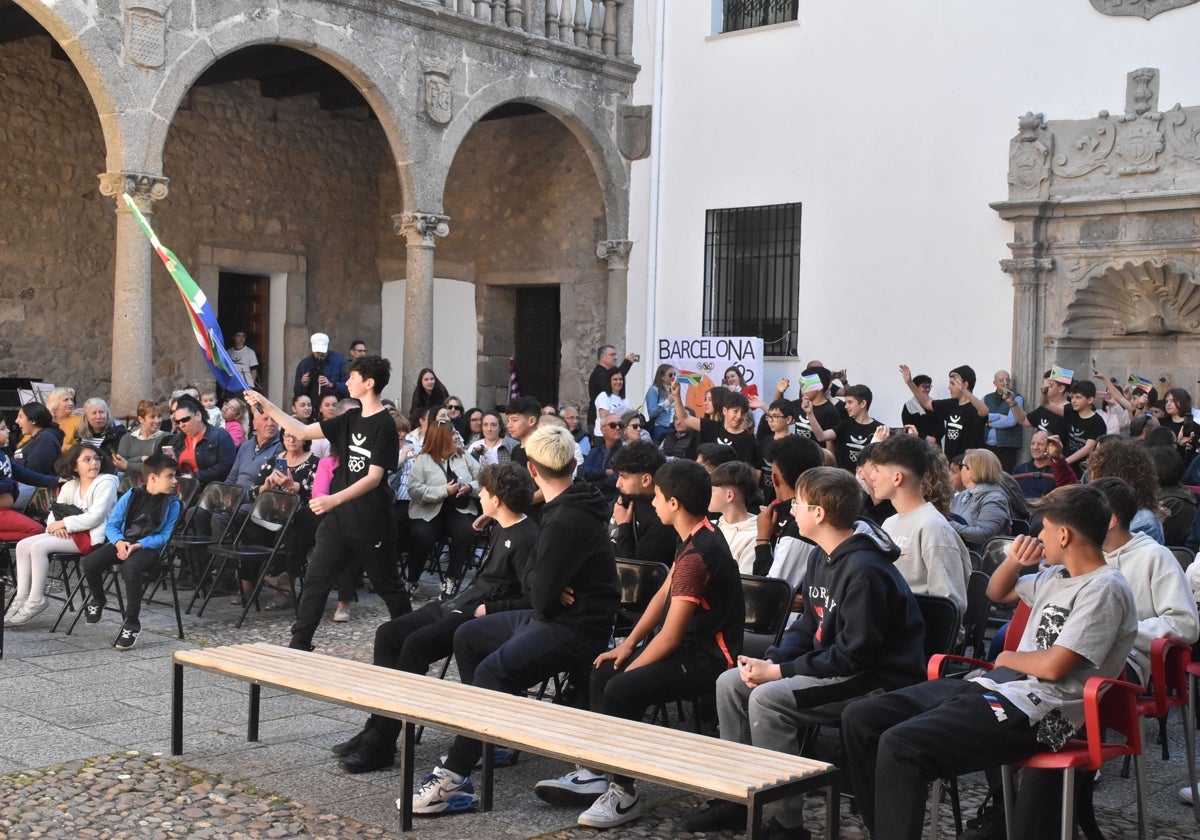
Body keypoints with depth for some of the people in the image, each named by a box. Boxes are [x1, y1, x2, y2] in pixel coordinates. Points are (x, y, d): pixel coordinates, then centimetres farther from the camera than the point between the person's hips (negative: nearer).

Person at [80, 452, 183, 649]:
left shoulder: (172, 504, -3)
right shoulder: (131, 496, 4)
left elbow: (164, 536, -6)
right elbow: (111, 525, 6)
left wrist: (139, 545, -20)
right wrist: (119, 542, -15)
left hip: (150, 547, -3)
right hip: (122, 543, 4)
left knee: (131, 567, -37)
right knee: (90, 563, -21)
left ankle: (132, 623, -22)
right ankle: (97, 600, 16)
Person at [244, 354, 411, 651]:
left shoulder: (384, 426, -14)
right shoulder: (351, 419, 8)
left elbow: (374, 478, -21)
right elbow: (303, 432, 10)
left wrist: (333, 499, -32)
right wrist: (266, 406, 4)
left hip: (371, 523, -7)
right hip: (339, 518, 7)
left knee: (388, 586, 8)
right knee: (315, 580, 2)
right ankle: (299, 644, 6)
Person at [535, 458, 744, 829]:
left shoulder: (697, 555, -26)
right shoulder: (694, 537, 6)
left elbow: (670, 636, -24)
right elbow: (664, 593, 14)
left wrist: (628, 670, -12)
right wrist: (629, 643, 8)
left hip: (708, 658, -11)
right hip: (690, 643, 11)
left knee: (620, 690, -25)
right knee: (602, 672, 11)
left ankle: (624, 794, -10)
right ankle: (593, 774, 12)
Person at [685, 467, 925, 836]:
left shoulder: (865, 570, -24)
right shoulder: (822, 556, 7)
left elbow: (853, 654, -26)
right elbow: (809, 624, 13)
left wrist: (780, 672, -22)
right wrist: (772, 660, -5)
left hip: (876, 677, -10)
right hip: (831, 663, 10)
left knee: (769, 698, -27)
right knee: (730, 683, 1)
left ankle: (783, 819, -16)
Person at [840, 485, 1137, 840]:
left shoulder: (1106, 590, -11)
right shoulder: (1058, 576, 18)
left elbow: (1054, 665, -19)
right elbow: (996, 593, 33)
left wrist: (1008, 658, 1)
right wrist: (1014, 561, 12)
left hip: (1031, 712, -10)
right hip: (991, 686, 10)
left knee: (899, 746, -28)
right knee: (859, 718, 0)